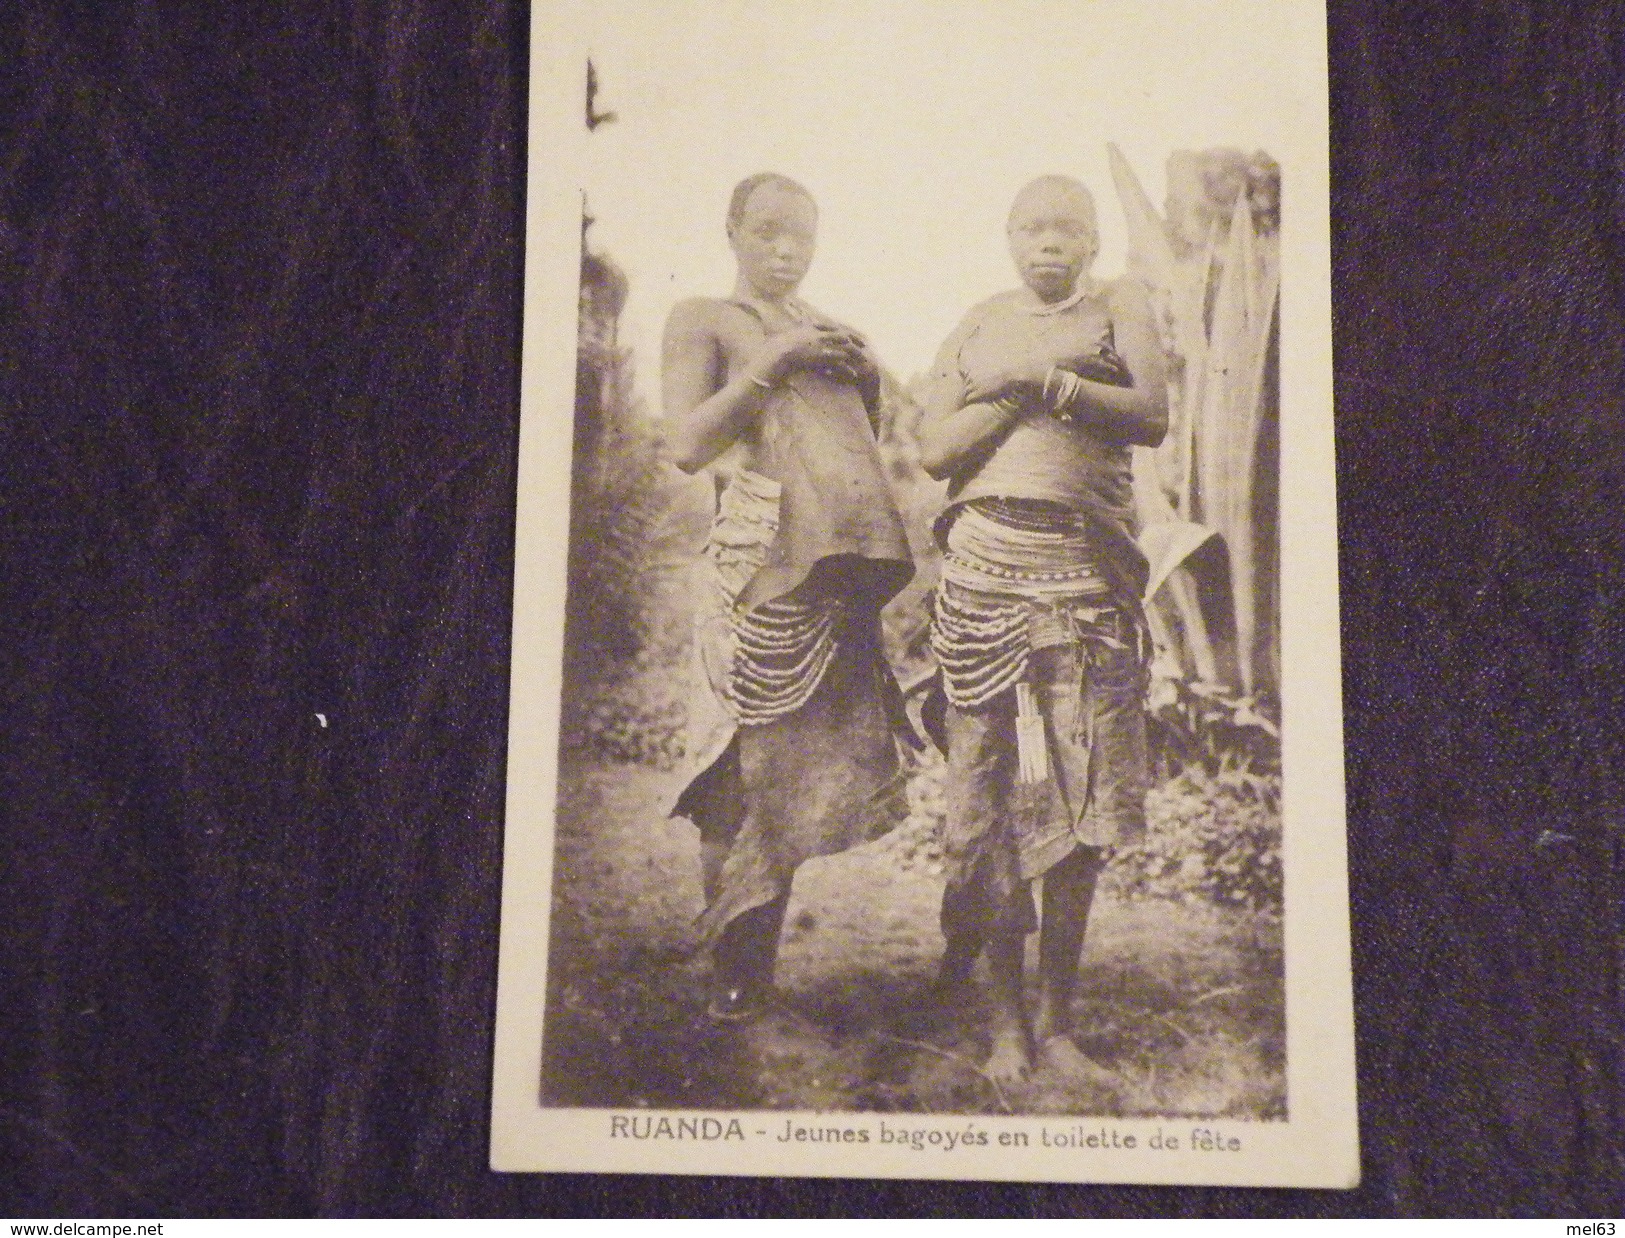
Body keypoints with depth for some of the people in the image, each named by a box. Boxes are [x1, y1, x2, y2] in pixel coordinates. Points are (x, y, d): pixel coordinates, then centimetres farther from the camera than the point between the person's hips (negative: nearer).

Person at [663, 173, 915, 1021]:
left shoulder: (829, 334, 25)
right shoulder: (704, 321, 8)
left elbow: (866, 445, 28)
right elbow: (688, 446, -5)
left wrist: (869, 379, 10)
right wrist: (770, 361, -7)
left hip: (847, 563, 6)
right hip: (766, 559, -6)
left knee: (804, 767, 4)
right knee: (753, 765, -7)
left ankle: (754, 968, 13)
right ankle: (733, 976, 2)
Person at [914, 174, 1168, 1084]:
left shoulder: (1119, 307, 11)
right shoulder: (980, 326, 15)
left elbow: (1154, 418, -5)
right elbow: (936, 448, 2)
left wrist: (1043, 379, -9)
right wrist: (1030, 386, -5)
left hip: (1088, 567, -1)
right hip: (986, 564, 1)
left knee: (1079, 795, -2)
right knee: (991, 789, -1)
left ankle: (1058, 1016, 9)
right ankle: (1007, 1017, 8)